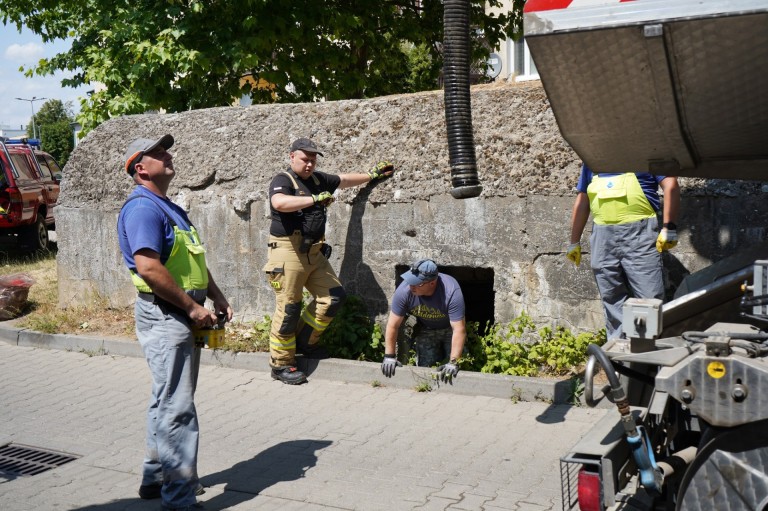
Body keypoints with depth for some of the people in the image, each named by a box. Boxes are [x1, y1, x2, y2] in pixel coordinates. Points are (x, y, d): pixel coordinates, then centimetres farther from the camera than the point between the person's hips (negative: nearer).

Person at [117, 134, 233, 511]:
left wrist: (216, 297, 11)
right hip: (163, 316, -10)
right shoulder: (142, 207, -15)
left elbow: (194, 261, 23)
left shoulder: (170, 209, 17)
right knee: (176, 408, -7)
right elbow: (148, 266, -26)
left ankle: (155, 478, 30)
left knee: (168, 402, 18)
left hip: (183, 316, 10)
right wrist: (193, 307, -20)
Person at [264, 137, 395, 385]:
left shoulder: (317, 179, 16)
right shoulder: (283, 180, -8)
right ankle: (280, 365, 6)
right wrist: (315, 199, -28)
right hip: (288, 252, -8)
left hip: (314, 252, 8)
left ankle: (304, 341, 23)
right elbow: (279, 203, -31)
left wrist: (371, 175, 37)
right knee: (288, 309, -5)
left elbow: (344, 180, 32)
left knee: (333, 296, 7)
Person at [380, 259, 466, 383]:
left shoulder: (451, 292, -38)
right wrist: (389, 356, -19)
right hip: (425, 329, 2)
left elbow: (459, 330, -36)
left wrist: (453, 363, -38)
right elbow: (393, 325, -21)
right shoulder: (404, 290, -30)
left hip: (449, 328, -2)